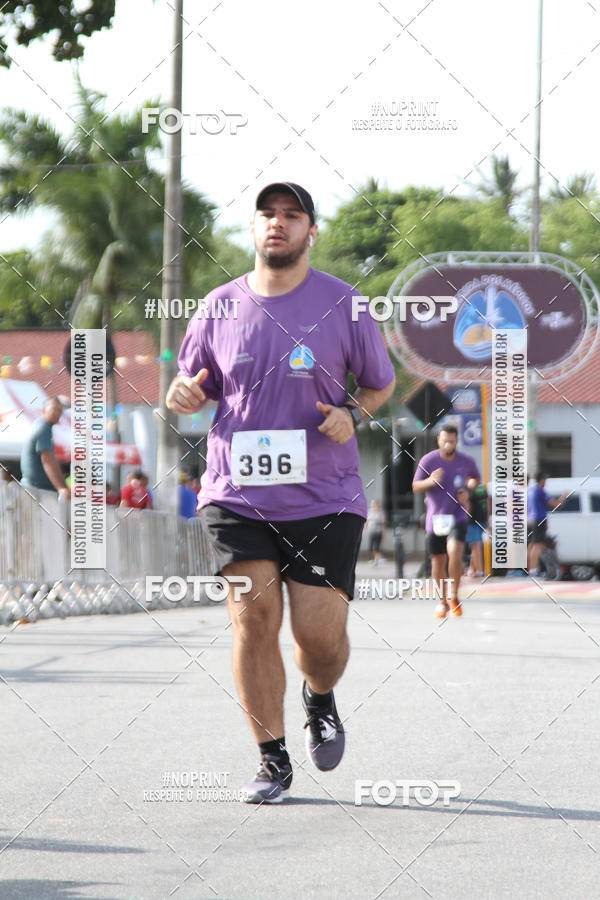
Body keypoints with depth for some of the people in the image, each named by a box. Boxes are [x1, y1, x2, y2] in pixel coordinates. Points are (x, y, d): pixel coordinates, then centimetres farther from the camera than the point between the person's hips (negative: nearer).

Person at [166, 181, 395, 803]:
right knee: (254, 620, -9)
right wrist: (184, 395, -7)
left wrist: (352, 413, -8)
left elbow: (381, 383, 13)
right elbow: (197, 388, 17)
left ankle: (320, 700, 30)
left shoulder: (342, 304, 1)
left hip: (324, 499, -1)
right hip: (238, 497, 1)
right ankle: (272, 762, 4)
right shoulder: (220, 307, 5)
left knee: (320, 633, -6)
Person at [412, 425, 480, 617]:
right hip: (435, 519, 1)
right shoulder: (428, 460, -5)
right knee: (438, 561, 5)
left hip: (457, 517, -1)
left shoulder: (467, 462, 0)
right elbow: (415, 487, 0)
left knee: (454, 552, -23)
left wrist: (468, 491, 0)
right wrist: (430, 481, -21)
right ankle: (442, 601, 23)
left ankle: (453, 596, -9)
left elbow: (475, 478, 21)